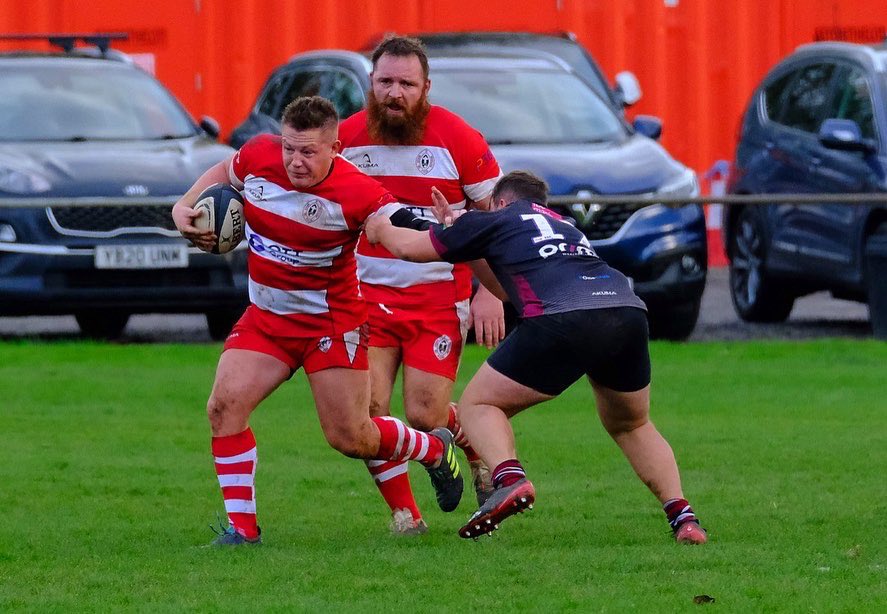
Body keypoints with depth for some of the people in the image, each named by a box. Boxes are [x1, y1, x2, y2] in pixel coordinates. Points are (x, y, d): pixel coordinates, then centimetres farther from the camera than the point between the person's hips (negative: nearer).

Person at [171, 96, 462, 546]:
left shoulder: (355, 192, -23)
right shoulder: (259, 156, -9)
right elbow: (222, 174, 14)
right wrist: (184, 209, 0)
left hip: (332, 320, -4)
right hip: (266, 318, 5)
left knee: (351, 438, 0)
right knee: (225, 406, -15)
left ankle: (435, 450, 32)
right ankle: (241, 525, -4)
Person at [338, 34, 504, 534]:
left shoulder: (459, 140, -8)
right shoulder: (346, 138, -2)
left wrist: (490, 294, -7)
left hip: (439, 297, -3)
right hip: (369, 293, 3)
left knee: (425, 414, -8)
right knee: (368, 410, -9)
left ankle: (484, 455, 25)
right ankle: (404, 513, 7)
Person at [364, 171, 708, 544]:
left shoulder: (500, 219, 21)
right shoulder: (565, 226, 39)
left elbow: (408, 247, 27)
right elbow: (508, 287, 54)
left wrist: (381, 229, 49)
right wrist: (458, 227, 55)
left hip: (562, 318, -6)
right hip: (628, 311, 6)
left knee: (477, 405, 11)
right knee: (631, 426, 29)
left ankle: (510, 479, -17)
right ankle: (682, 516, 11)